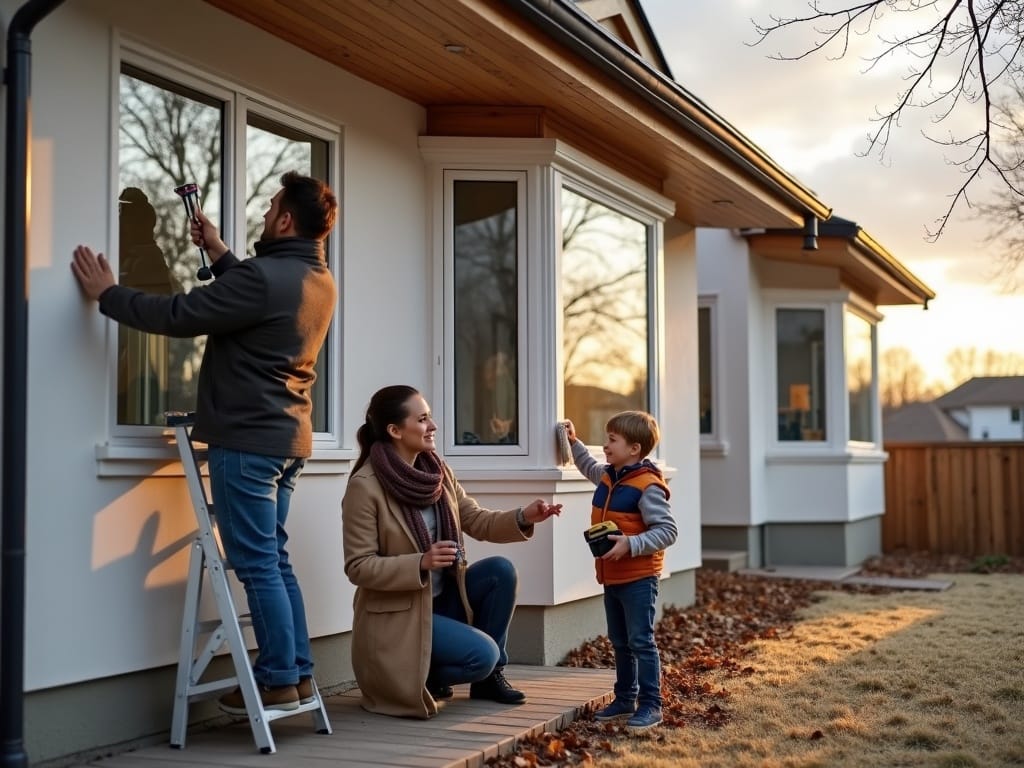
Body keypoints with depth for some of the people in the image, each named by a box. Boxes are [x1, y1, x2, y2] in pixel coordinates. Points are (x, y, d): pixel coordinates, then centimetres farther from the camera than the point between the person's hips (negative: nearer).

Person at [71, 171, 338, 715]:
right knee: (273, 558, 14)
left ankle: (279, 681, 4)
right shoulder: (319, 281, 9)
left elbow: (178, 316, -17)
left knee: (256, 563, -2)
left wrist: (106, 294, -5)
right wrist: (219, 255, 23)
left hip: (247, 439, -9)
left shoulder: (264, 276, -20)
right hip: (286, 437, 9)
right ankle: (298, 672, 17)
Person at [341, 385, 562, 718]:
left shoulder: (438, 470, 2)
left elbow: (476, 521, 5)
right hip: (397, 612, -7)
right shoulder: (364, 487, -20)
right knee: (482, 653, -22)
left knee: (500, 571, -14)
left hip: (444, 594, 8)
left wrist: (522, 518, -13)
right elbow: (358, 567, -19)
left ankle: (489, 676, 3)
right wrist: (421, 562, -31)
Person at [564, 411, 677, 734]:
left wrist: (631, 544, -31)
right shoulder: (607, 477, 8)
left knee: (641, 642, -5)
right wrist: (574, 442, 25)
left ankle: (650, 705, 2)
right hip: (611, 577, 9)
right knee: (620, 642, 17)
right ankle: (625, 699, 28)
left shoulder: (647, 486, -19)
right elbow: (589, 466, 35)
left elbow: (667, 531, -22)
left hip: (638, 578, -9)